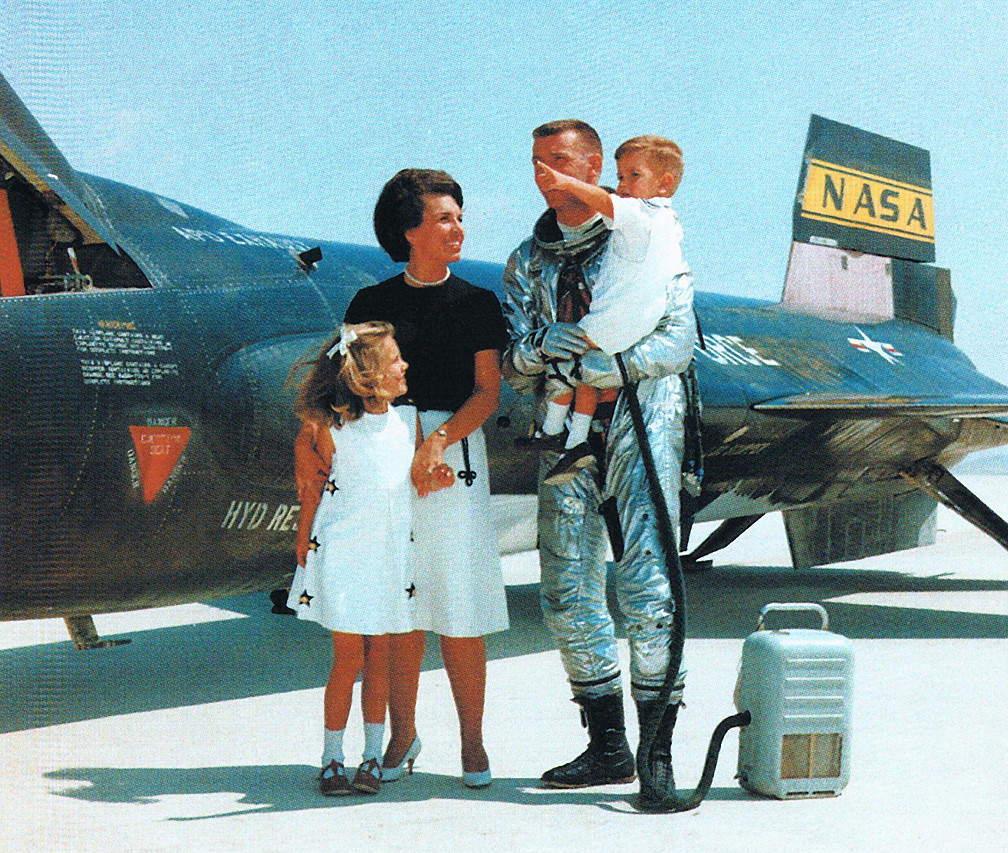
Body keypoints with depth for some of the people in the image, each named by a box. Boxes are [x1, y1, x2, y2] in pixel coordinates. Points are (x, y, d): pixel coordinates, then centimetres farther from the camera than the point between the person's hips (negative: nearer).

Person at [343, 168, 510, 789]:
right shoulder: (371, 304, 10)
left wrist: (439, 440, -15)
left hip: (456, 453, -1)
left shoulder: (477, 304, 9)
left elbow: (487, 391, 1)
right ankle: (402, 736, 16)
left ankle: (472, 742, 9)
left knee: (460, 610, -2)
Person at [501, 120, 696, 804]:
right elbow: (511, 367, 8)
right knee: (568, 590, 3)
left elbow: (677, 341, -9)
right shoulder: (529, 260, 17)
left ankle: (658, 747, -6)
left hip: (640, 419, -5)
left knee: (644, 579, -13)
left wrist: (603, 365, -21)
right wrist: (538, 349, -15)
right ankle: (607, 747, 13)